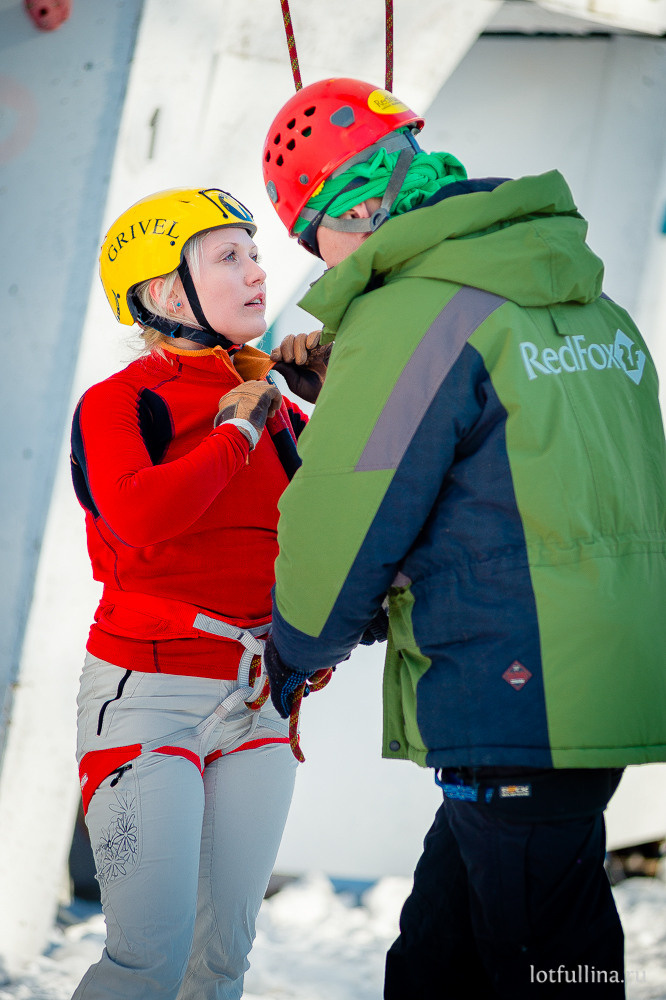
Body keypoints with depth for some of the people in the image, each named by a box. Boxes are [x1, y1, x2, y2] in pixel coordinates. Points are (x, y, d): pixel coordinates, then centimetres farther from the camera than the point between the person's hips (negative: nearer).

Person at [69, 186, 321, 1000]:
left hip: (255, 704, 6)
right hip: (150, 695, -6)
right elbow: (140, 515, -28)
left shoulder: (268, 404, 9)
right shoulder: (117, 404, -8)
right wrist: (237, 429, -16)